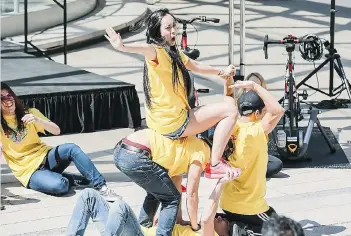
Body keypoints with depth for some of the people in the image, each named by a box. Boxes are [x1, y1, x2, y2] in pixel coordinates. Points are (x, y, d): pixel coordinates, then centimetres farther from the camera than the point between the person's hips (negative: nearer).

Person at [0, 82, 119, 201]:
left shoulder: (29, 113, 7)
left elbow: (56, 131, -3)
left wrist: (37, 120, -20)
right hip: (30, 171, -4)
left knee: (71, 148, -29)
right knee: (59, 186, -35)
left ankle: (101, 186, -25)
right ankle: (71, 179, -2)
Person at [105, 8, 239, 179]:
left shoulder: (174, 54, 11)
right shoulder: (157, 52, -18)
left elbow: (197, 67, 28)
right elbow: (146, 48, -43)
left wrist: (221, 72, 23)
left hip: (167, 120, 10)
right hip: (172, 122, -10)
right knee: (230, 110, -8)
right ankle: (215, 165, -8)